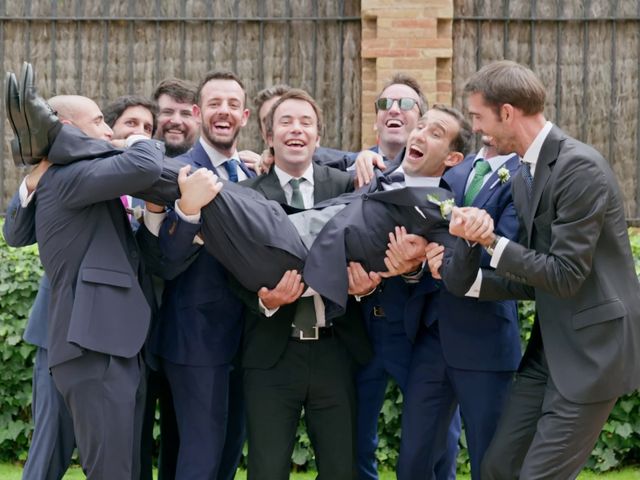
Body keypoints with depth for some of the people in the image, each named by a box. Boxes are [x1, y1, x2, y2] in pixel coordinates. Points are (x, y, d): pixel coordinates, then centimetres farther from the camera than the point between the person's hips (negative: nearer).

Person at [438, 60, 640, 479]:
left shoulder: (580, 167, -17)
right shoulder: (526, 176, 11)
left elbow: (565, 275, -20)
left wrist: (493, 242, -13)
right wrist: (468, 280, 0)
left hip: (592, 348, -9)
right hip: (550, 349, 9)